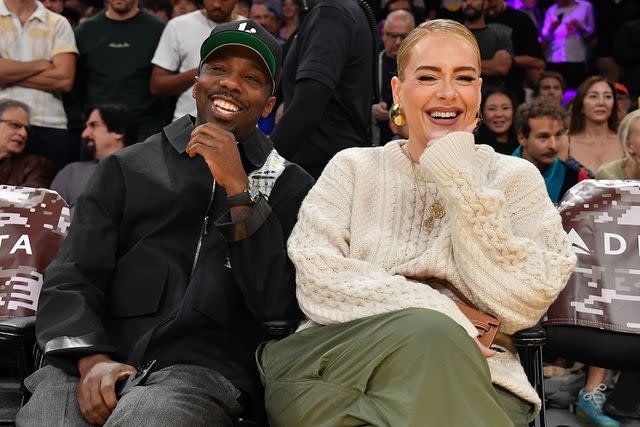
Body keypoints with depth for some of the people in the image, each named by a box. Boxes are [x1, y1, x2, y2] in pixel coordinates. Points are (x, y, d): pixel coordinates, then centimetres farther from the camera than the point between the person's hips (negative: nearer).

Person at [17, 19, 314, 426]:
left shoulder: (289, 187, 9)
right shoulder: (126, 168, 14)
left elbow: (278, 303, -4)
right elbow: (71, 277, 8)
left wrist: (238, 189, -10)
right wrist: (91, 358, -11)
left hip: (204, 368, -2)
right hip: (103, 360, 2)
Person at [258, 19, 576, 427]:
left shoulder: (516, 178, 10)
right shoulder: (353, 168, 11)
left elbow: (521, 306, -5)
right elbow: (316, 278, -5)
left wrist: (461, 183, -8)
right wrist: (442, 318, -15)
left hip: (474, 379, 1)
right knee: (428, 333, -32)